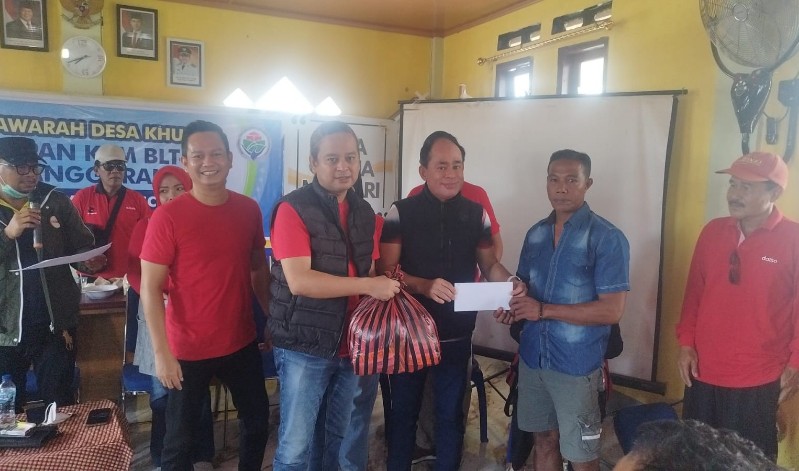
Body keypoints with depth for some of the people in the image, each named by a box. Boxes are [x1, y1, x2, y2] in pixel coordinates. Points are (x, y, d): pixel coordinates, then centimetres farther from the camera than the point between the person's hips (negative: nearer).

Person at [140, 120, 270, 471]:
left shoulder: (249, 210, -2)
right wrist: (162, 352, -17)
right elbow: (150, 288, -14)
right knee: (179, 438, 13)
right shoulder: (167, 216, -15)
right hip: (189, 349, -4)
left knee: (258, 423, 19)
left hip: (243, 343, 4)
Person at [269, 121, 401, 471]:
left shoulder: (364, 212, 8)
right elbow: (299, 281, -22)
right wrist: (369, 286, -22)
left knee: (348, 439, 20)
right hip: (306, 346, -6)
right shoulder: (293, 208, -13)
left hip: (355, 344, 6)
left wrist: (386, 288, -5)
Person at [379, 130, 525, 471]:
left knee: (451, 413, 18)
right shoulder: (401, 212, -8)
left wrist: (510, 282, -16)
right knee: (404, 411, 16)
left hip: (457, 334, 2)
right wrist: (425, 286, -29)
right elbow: (386, 270, -13)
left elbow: (488, 263, 5)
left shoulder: (476, 214, 0)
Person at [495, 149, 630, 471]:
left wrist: (543, 310, -21)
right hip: (533, 357, 5)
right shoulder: (536, 234, 7)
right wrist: (513, 308, -6)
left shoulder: (607, 238, -12)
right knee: (544, 439, 19)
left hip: (577, 364, -5)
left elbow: (612, 310, -17)